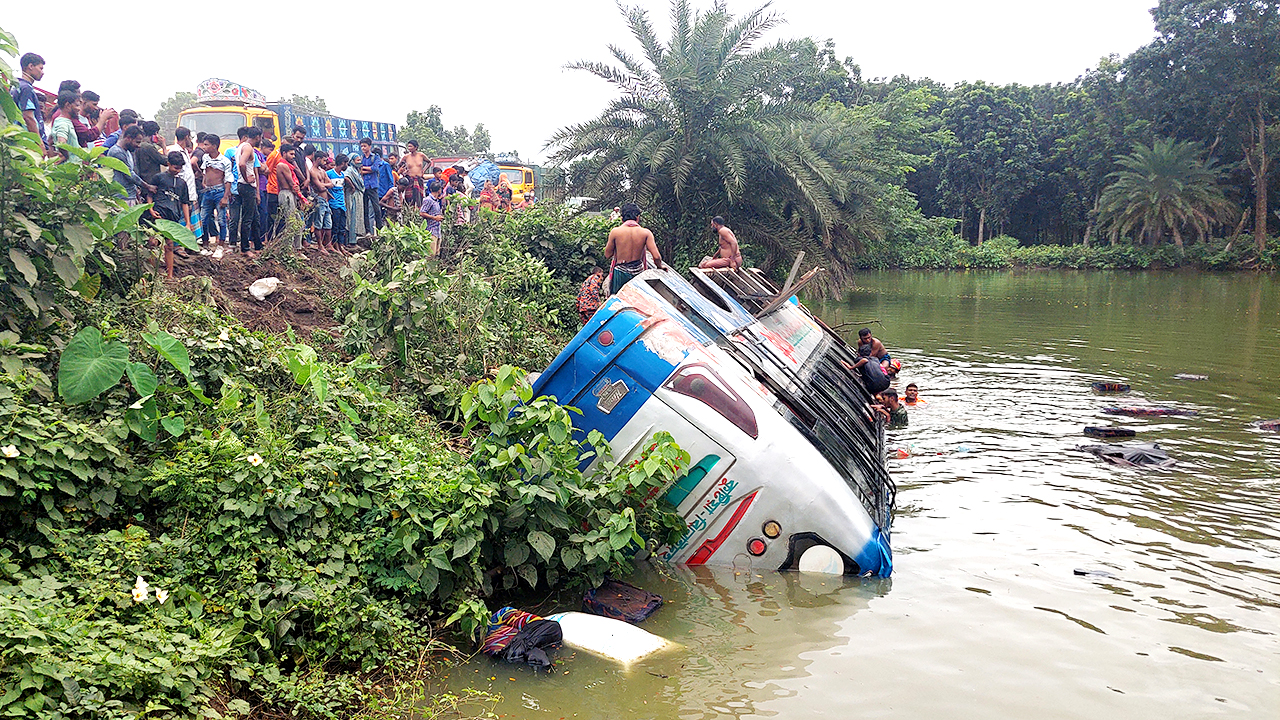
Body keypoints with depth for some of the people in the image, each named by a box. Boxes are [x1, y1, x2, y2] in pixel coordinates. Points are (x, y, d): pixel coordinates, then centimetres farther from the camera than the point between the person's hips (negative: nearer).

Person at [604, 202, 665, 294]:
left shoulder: (615, 232, -5)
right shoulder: (646, 233, -4)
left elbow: (607, 255, 6)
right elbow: (656, 256, -8)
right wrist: (660, 266, 12)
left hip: (620, 273, -1)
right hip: (638, 272, 1)